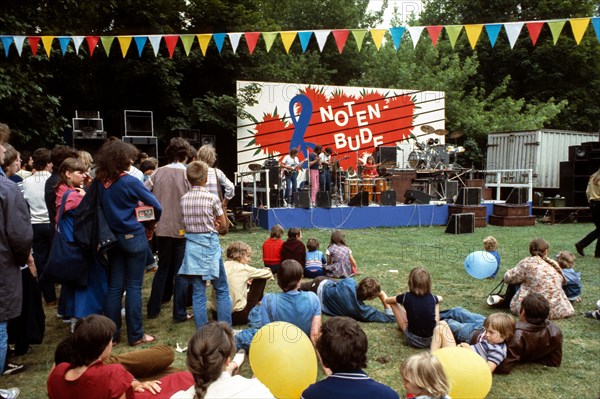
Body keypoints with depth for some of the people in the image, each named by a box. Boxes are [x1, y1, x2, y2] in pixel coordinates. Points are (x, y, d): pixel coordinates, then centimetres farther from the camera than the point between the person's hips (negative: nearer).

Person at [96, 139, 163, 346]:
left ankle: (111, 334, 17)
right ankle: (135, 335, 10)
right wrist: (151, 224, 6)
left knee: (114, 287, 10)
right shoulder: (129, 182, -14)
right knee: (134, 287, 2)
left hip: (113, 238, 5)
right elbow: (156, 206, -12)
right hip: (134, 238, -5)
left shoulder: (100, 182, 2)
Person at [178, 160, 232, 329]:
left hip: (192, 246, 4)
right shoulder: (212, 198, -11)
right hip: (210, 246, -4)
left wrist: (211, 226, 5)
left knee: (198, 292, 8)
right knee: (222, 291, 8)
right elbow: (224, 228, -3)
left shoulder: (183, 199, 2)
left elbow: (189, 223, 8)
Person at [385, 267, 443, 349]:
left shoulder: (407, 297, -12)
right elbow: (440, 298, 23)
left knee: (394, 303, 8)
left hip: (413, 340, -2)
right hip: (432, 340, 3)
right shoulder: (432, 298, -5)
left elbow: (387, 300, 9)